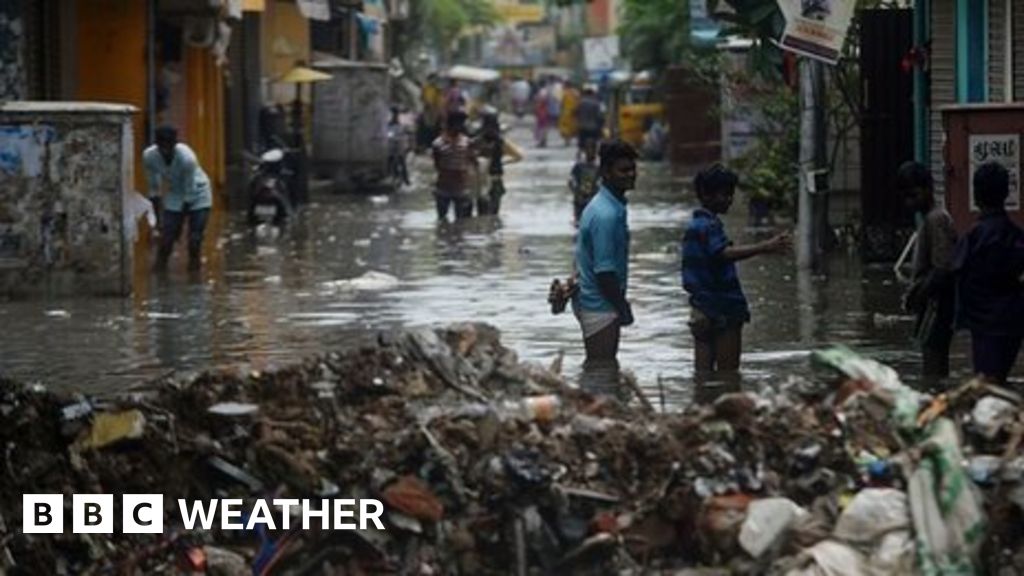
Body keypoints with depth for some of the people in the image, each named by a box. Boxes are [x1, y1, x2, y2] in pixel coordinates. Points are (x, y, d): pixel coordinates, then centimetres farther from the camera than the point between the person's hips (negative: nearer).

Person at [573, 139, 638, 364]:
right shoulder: (606, 214, -23)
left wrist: (621, 304, 19)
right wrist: (623, 308, -16)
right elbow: (604, 271, -24)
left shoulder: (613, 206, 9)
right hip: (600, 306, -10)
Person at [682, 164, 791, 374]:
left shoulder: (694, 225, 16)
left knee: (703, 371, 8)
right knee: (728, 373, -5)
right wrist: (765, 247, -43)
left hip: (701, 310, 9)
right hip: (723, 310, -9)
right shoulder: (709, 225, -15)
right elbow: (725, 253, -33)